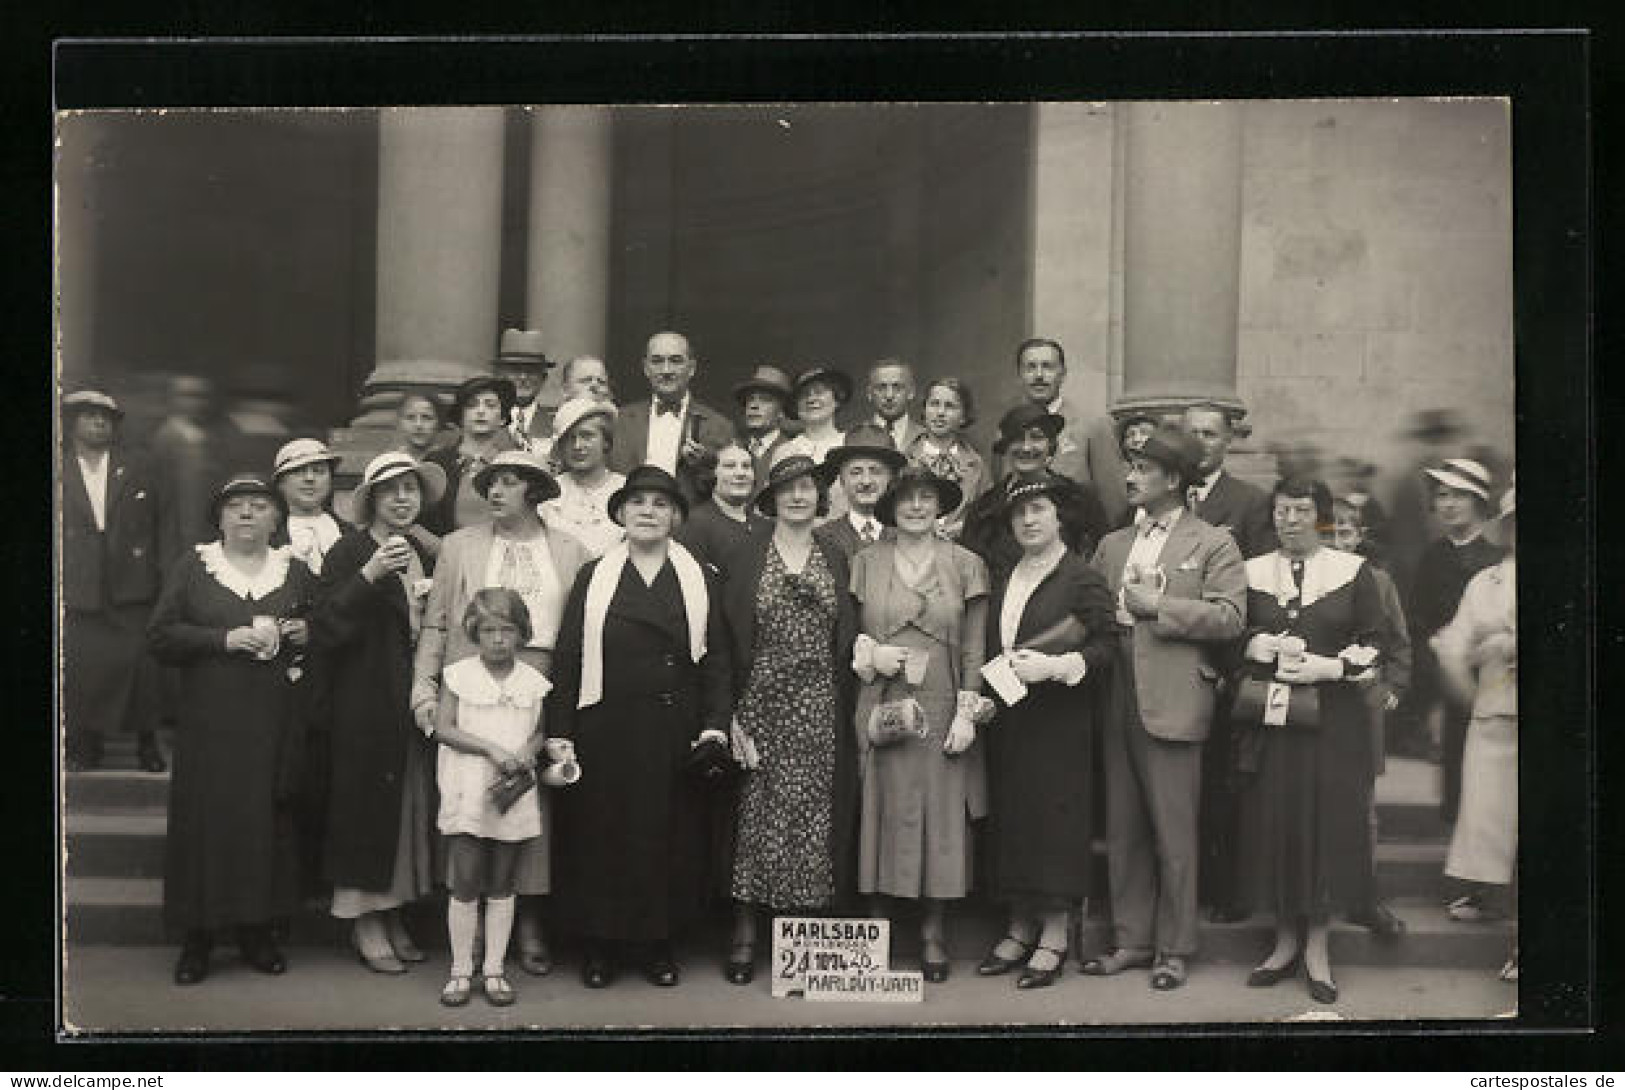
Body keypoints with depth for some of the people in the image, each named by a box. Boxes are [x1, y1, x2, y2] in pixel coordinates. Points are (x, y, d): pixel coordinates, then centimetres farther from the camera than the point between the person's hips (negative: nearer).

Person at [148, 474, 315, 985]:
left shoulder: (297, 571, 11)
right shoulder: (191, 569, 6)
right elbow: (161, 635, -1)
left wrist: (306, 632, -4)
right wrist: (225, 639, -12)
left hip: (274, 721, 2)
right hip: (210, 718, -1)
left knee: (267, 818, 1)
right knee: (206, 817, -2)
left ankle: (257, 928, 11)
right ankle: (197, 937, 7)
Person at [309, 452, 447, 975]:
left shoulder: (425, 557, 12)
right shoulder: (349, 553, -7)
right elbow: (323, 633, -18)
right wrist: (369, 576, -26)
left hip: (417, 706, 6)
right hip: (365, 708, -6)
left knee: (411, 808, 9)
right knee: (368, 805, -2)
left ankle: (392, 915, 21)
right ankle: (365, 922, 10)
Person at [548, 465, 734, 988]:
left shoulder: (699, 580, 6)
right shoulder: (594, 577, 4)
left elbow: (716, 658, 4)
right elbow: (567, 660, 1)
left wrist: (715, 725, -8)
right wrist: (560, 736, -5)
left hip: (676, 734, 1)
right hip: (606, 732, -1)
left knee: (672, 836, 5)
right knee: (602, 835, 4)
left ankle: (659, 944, 19)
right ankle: (600, 945, 18)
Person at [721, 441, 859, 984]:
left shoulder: (836, 561, 10)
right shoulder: (747, 558, 4)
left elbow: (847, 641, 10)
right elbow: (730, 638, 0)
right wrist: (731, 714, -8)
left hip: (821, 711, 2)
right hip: (761, 703, -1)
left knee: (814, 817, 0)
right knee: (757, 816, -2)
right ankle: (745, 936, 7)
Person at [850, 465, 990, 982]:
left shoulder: (966, 565, 5)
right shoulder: (865, 562, 7)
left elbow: (974, 648, 3)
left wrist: (967, 713, -4)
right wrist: (869, 653, -7)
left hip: (941, 708, 0)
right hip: (881, 706, 0)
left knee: (940, 817, 1)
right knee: (885, 813, 1)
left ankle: (934, 938, 10)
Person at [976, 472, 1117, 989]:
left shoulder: (1082, 578, -5)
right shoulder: (1005, 580, 16)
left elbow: (1105, 650, -11)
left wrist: (1054, 665, -24)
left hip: (1059, 723, -6)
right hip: (1006, 722, 6)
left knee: (1054, 820, -3)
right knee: (1011, 820, 8)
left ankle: (1054, 937, 7)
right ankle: (1020, 928, 19)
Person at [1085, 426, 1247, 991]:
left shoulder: (1212, 544, 1)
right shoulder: (1113, 544, 19)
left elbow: (1230, 617, -10)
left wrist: (1158, 606, -12)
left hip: (1172, 701, -6)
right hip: (1116, 701, 6)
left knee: (1173, 833, 0)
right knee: (1122, 830, 11)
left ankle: (1174, 949, 12)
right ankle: (1132, 940, 22)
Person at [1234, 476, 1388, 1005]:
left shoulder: (1353, 571, 4)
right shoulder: (1253, 572, 9)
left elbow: (1374, 644, 2)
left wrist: (1329, 667, -13)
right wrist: (1264, 648, -9)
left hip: (1333, 715, -1)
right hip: (1269, 715, 2)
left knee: (1329, 821, -1)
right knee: (1273, 820, 2)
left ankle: (1317, 945, 12)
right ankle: (1285, 939, 17)